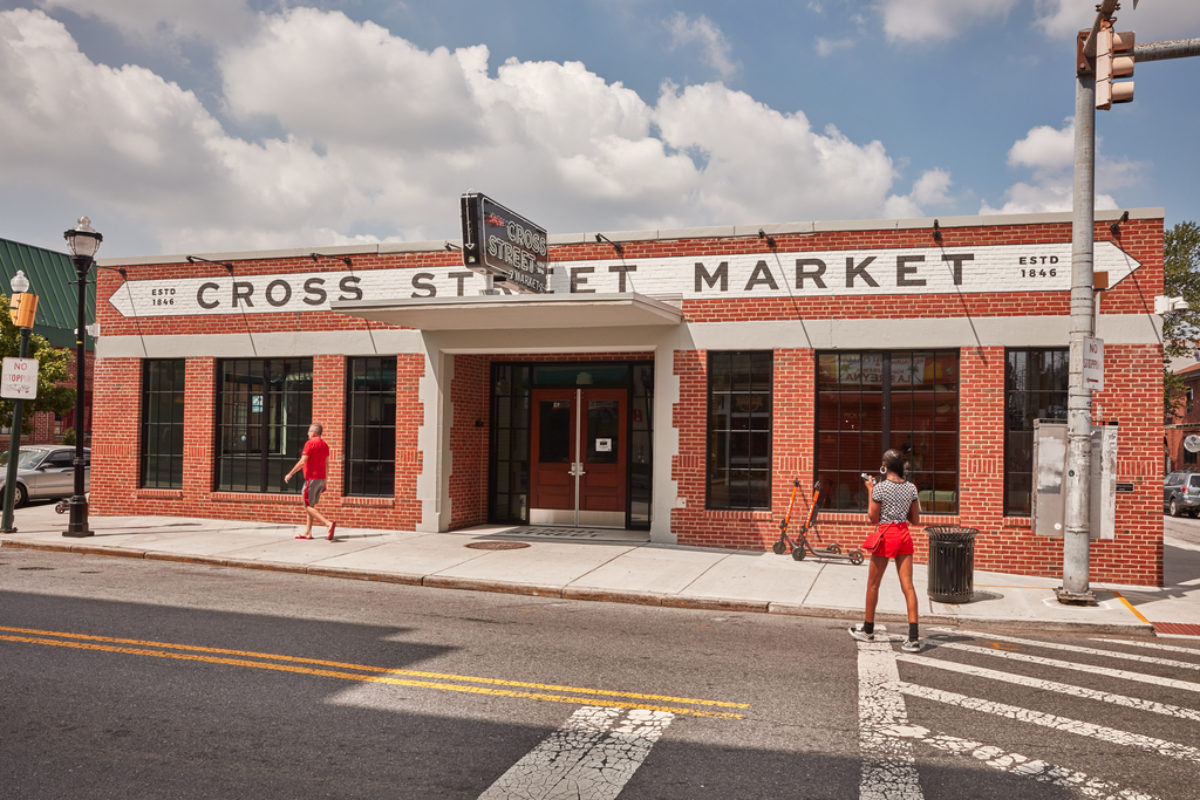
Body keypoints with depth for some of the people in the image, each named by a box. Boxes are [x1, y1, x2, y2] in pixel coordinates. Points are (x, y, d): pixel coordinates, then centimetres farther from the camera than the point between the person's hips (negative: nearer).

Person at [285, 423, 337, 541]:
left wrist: (290, 474, -9)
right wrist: (324, 482, 20)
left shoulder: (310, 443, -11)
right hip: (321, 478, 8)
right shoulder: (325, 445, 13)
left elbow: (302, 462, -17)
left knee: (308, 506, -7)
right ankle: (307, 533, 15)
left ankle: (329, 523, -23)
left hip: (311, 478, -8)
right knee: (310, 506, 14)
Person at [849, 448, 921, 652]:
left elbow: (872, 519, -5)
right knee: (908, 586, 1)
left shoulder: (880, 488, -11)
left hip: (885, 536, -4)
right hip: (904, 536, 4)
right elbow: (915, 520, 9)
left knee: (873, 584, 12)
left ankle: (868, 629, 26)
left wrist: (870, 491, 0)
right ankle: (913, 637, -7)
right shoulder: (911, 488, 4)